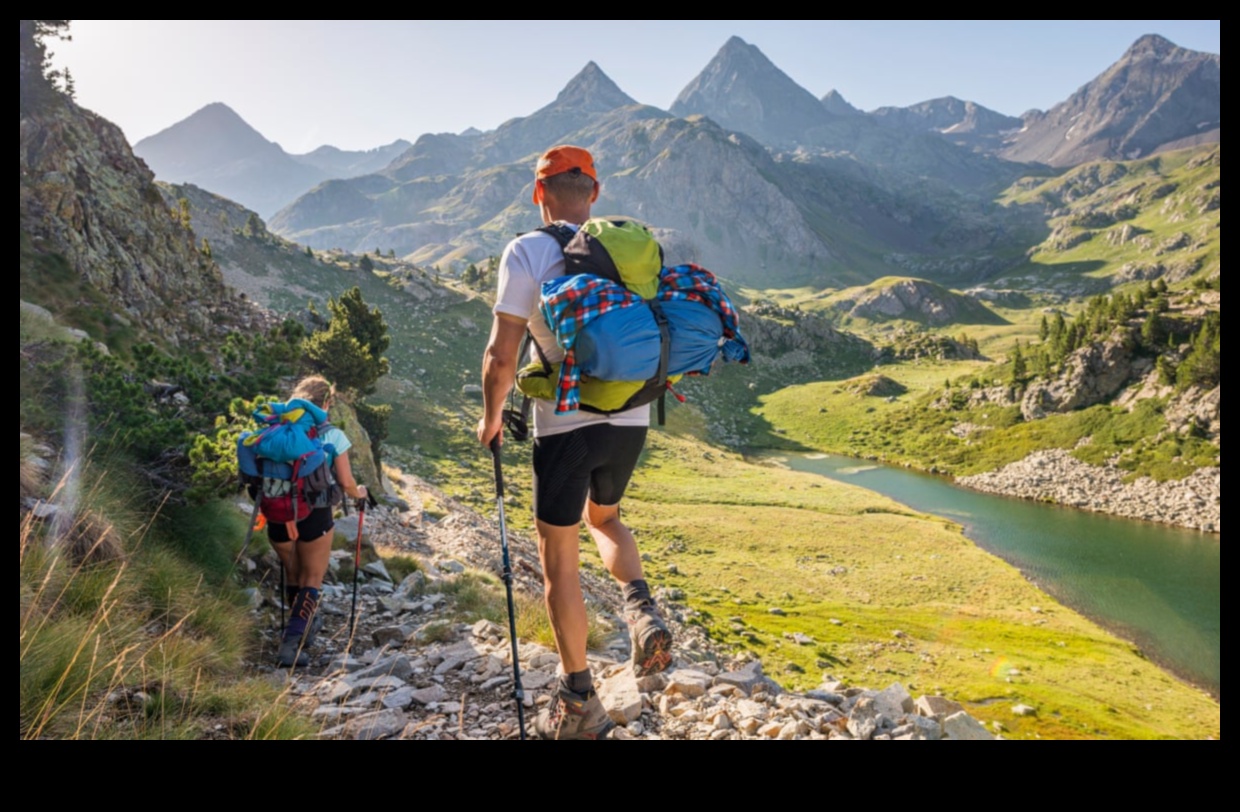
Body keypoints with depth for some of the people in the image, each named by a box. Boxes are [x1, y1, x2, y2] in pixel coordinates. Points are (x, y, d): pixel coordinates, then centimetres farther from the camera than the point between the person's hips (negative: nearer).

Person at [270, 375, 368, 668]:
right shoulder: (333, 436, -5)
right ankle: (292, 644, -1)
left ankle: (306, 622, 43)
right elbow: (346, 483, -6)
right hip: (314, 516, -3)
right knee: (311, 580, 9)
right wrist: (359, 493, 16)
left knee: (292, 575, 23)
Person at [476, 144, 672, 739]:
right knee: (603, 518, 30)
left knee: (559, 556, 10)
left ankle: (578, 703, 18)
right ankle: (642, 610, 4)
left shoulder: (526, 252, -8)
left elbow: (502, 355, -11)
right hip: (632, 420, 5)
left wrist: (490, 418, 6)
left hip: (566, 424, -4)